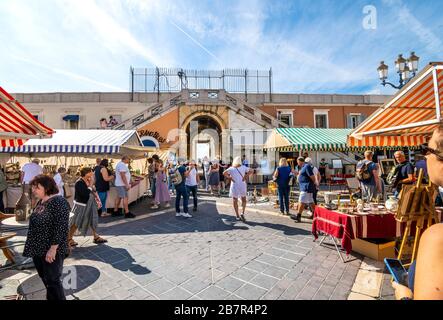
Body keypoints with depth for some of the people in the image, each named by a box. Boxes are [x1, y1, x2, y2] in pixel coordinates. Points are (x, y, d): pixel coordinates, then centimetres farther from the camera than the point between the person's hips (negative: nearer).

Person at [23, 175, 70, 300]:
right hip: (38, 249, 9)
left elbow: (61, 228, -23)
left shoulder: (58, 202, -21)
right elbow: (35, 225, 17)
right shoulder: (40, 202, 7)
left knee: (53, 281, 3)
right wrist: (33, 247, 17)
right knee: (45, 279, 20)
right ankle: (51, 298, 38)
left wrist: (53, 249, -22)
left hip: (51, 251, -8)